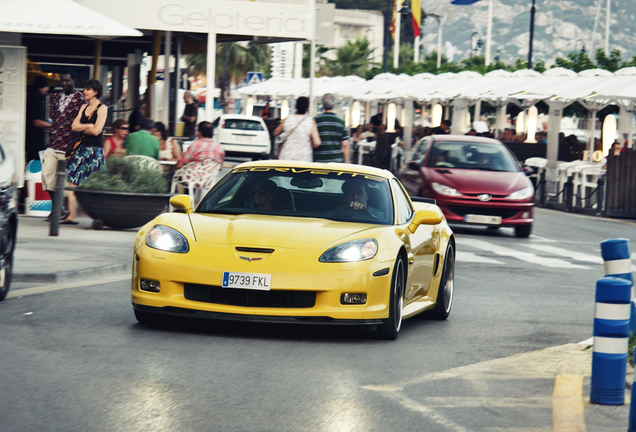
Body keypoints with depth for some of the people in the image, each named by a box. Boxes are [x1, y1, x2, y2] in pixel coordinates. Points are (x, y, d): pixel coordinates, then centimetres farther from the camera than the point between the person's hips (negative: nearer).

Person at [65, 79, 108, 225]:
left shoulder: (102, 108, -3)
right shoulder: (84, 108, 17)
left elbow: (96, 130, -13)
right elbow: (74, 126, 6)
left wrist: (83, 129, 2)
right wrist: (89, 126, -7)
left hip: (95, 150, -7)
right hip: (82, 148, 7)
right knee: (73, 181, -1)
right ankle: (71, 216, -1)